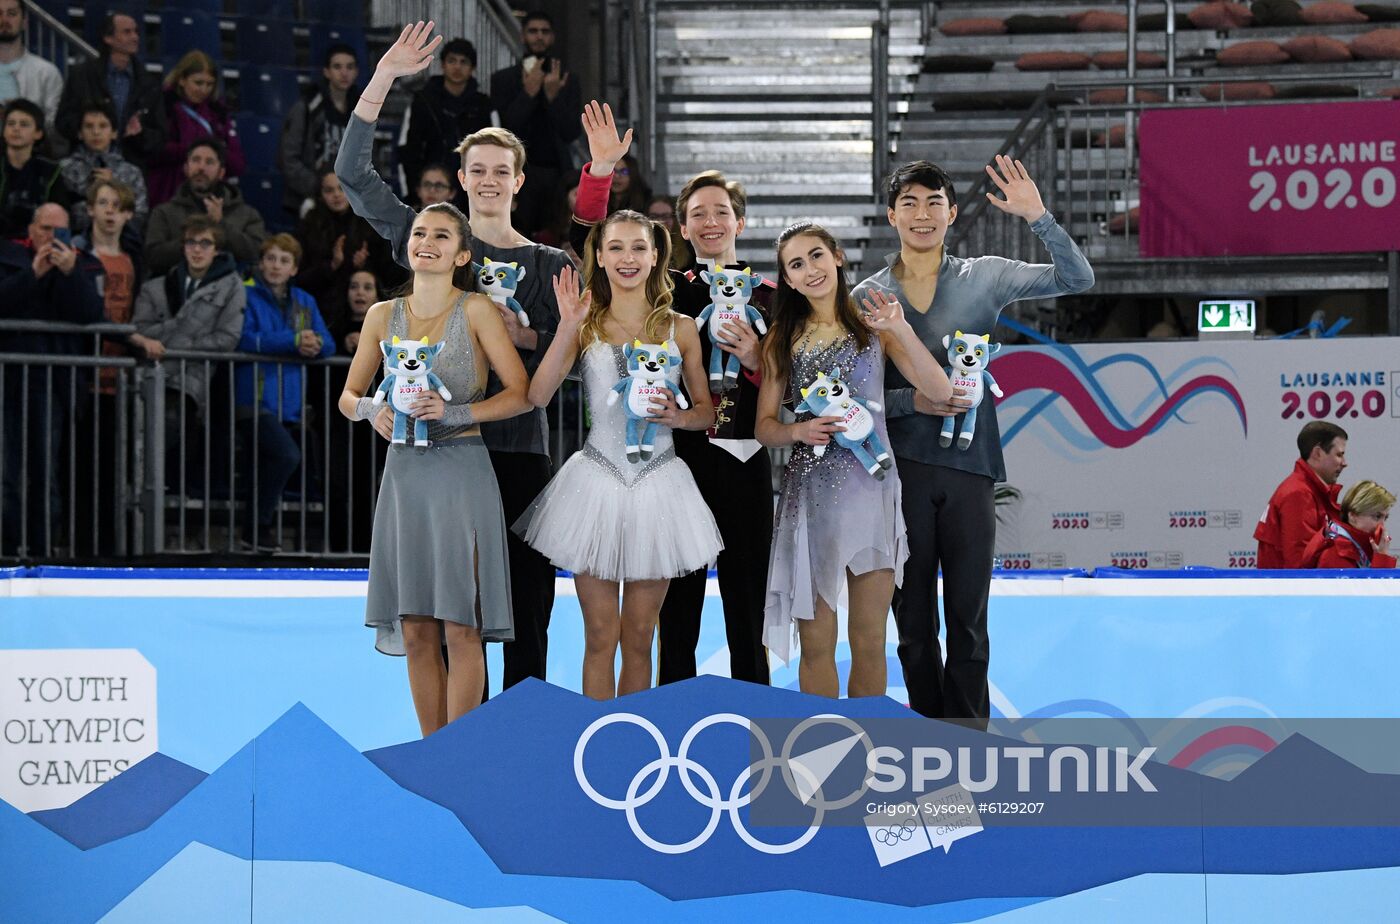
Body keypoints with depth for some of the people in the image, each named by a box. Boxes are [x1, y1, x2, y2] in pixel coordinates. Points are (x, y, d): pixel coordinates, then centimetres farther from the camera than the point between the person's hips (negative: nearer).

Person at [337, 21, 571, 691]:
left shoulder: (549, 264, 12)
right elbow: (353, 173, 3)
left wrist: (518, 333, -10)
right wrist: (383, 78, -3)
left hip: (521, 444, 1)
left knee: (527, 599, -1)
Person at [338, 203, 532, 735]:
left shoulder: (476, 311, -2)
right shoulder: (383, 316, 9)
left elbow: (520, 394, -5)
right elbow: (348, 396, 15)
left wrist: (454, 412, -17)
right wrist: (372, 409, -8)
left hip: (461, 474, -4)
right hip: (404, 472, 4)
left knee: (461, 628, -5)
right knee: (415, 631, 5)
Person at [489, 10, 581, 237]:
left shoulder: (565, 81, 12)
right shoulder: (503, 79, 8)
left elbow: (571, 133, 3)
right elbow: (506, 127, -2)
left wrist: (553, 97, -11)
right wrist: (529, 93, -12)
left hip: (556, 172, 1)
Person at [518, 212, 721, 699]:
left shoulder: (680, 329, 6)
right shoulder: (586, 326, 3)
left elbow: (707, 410, 12)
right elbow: (537, 396, -10)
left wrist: (679, 416, -9)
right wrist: (568, 327, -16)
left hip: (658, 484, 1)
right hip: (598, 481, -1)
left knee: (639, 637, 8)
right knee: (600, 637, 1)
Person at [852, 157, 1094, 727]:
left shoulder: (982, 278, 6)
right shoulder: (867, 297, 6)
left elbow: (1076, 279, -2)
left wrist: (1037, 216, -14)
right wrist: (912, 401, -12)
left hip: (969, 467, 0)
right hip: (900, 467, 0)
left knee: (969, 616, 0)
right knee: (912, 615, 5)